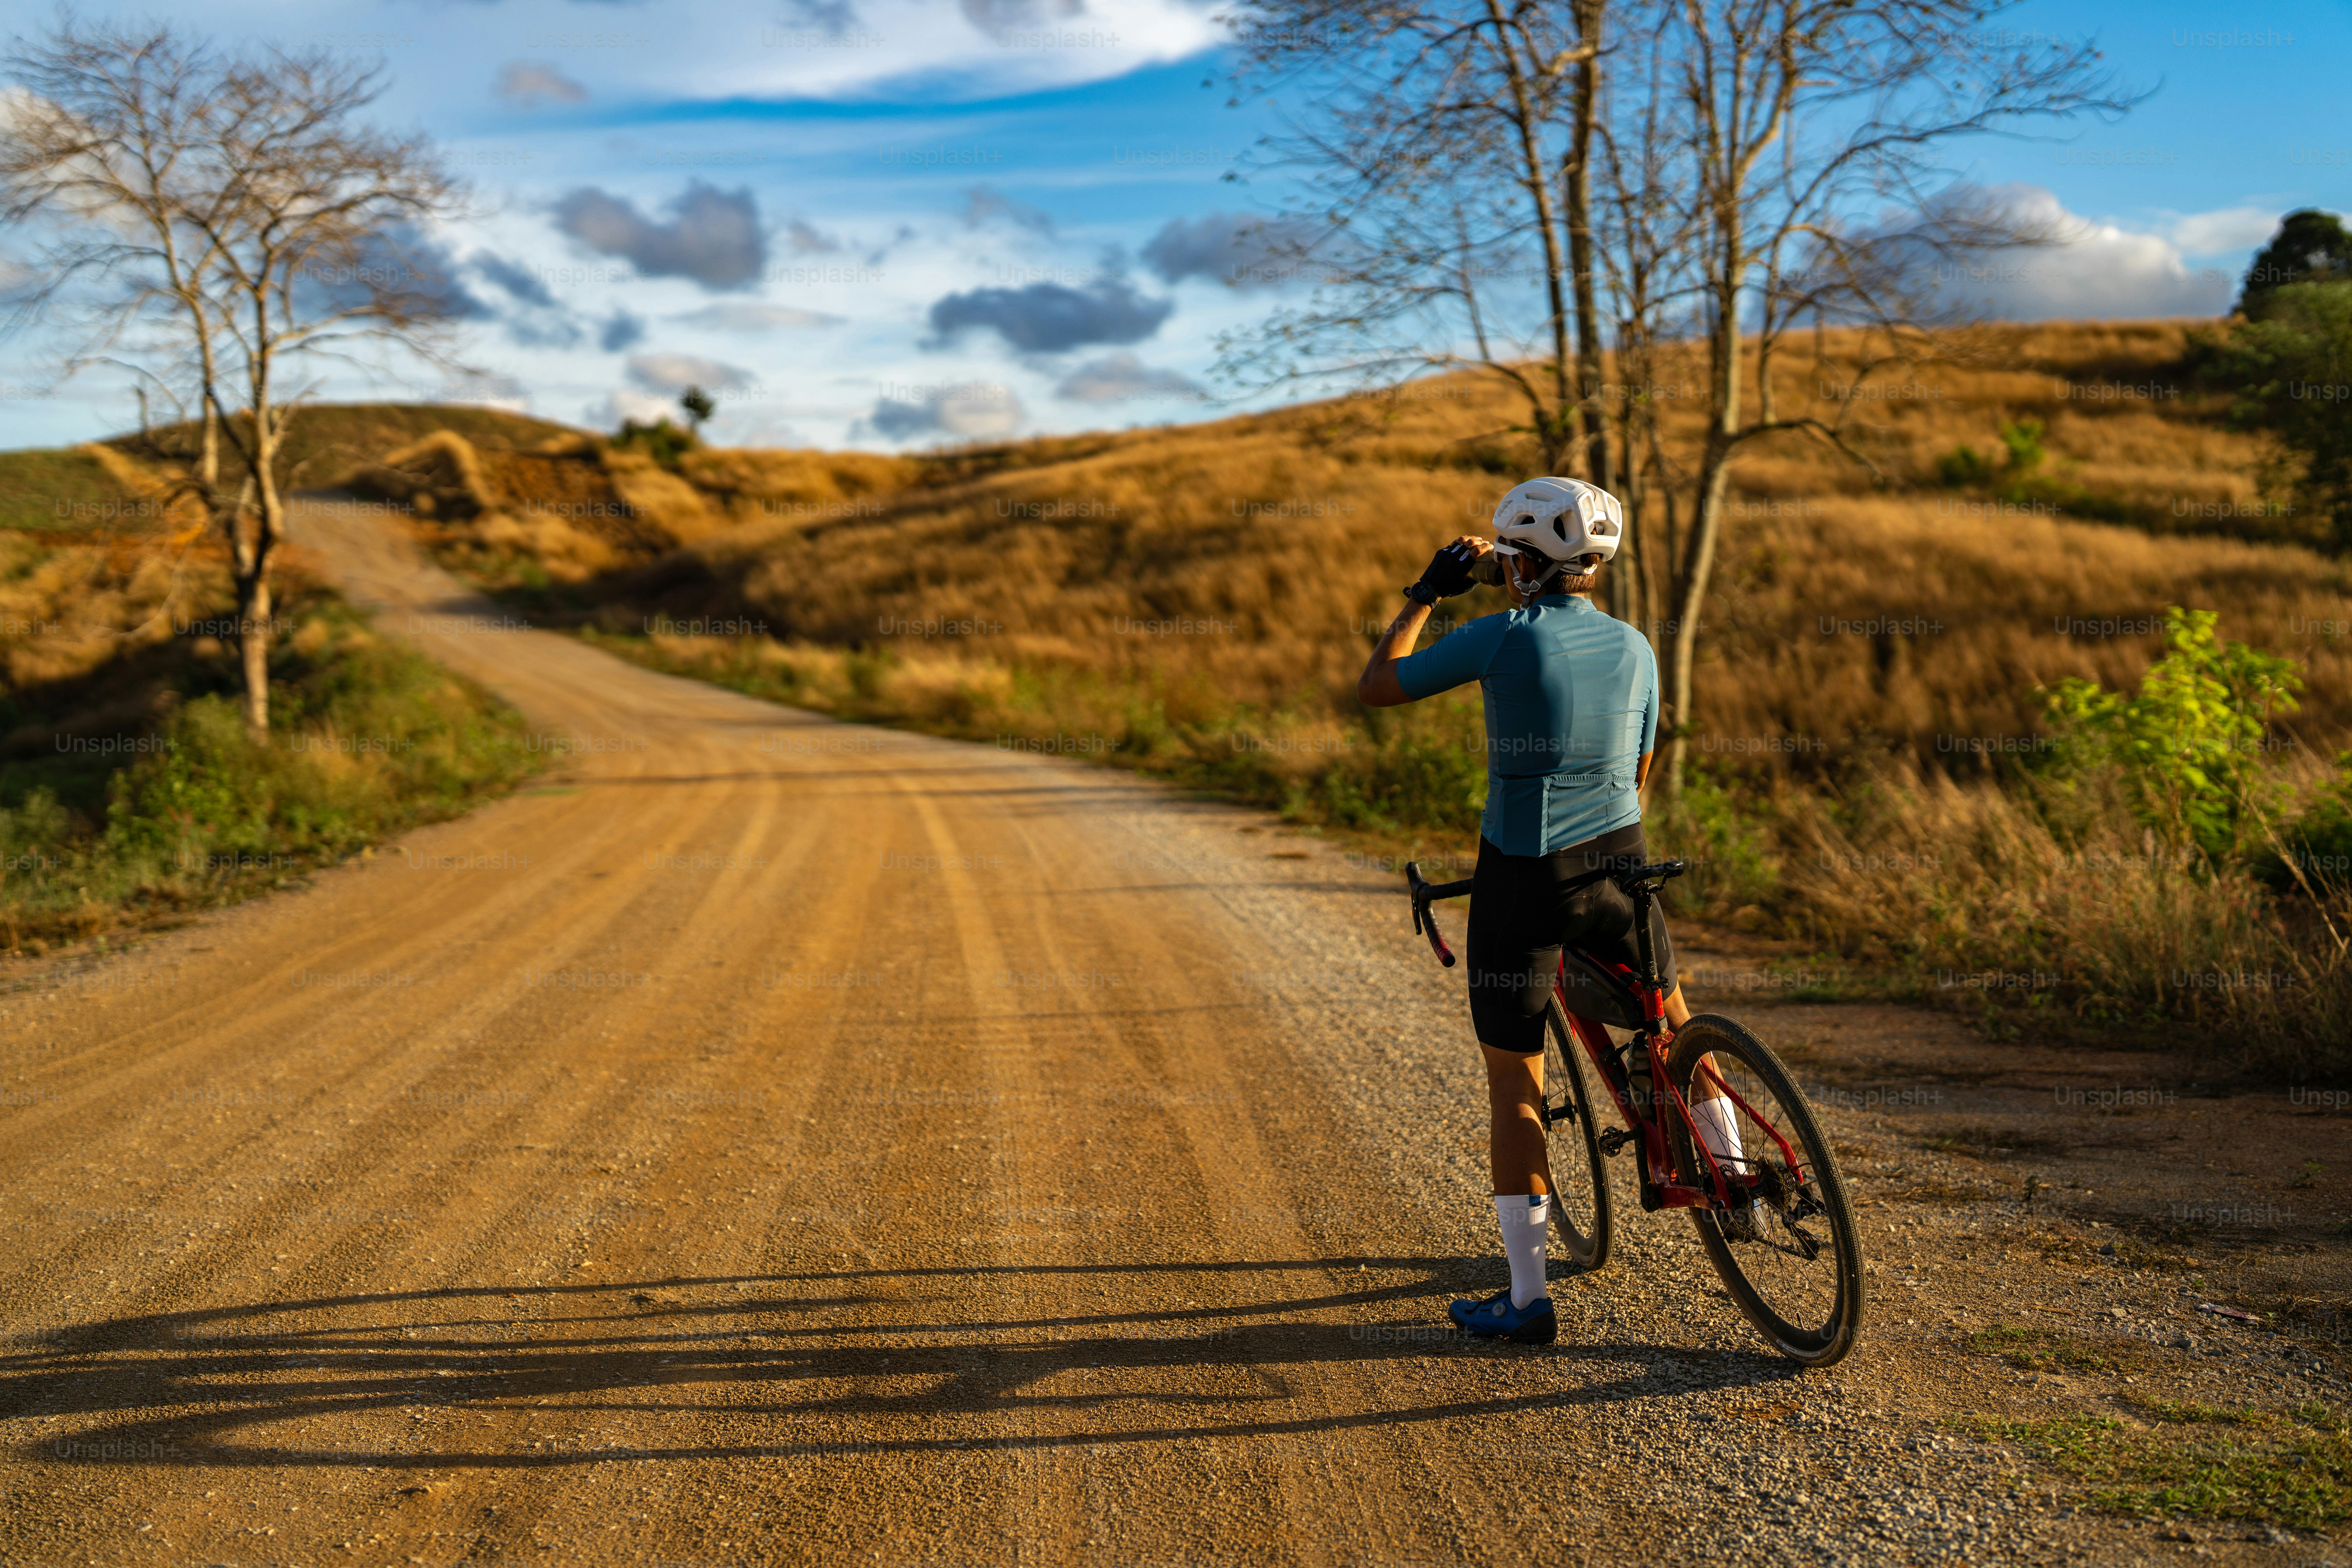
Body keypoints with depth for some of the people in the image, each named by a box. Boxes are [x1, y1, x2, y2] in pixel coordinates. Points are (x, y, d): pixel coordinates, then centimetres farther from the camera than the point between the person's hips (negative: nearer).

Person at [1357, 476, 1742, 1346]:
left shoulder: (1504, 638, -11)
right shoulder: (1634, 648, 5)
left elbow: (1375, 687, -1)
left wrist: (1426, 593, 10)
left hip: (1522, 880, -4)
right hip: (1619, 864, 4)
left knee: (1513, 1085, 5)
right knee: (1668, 1013, 31)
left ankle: (1527, 1298, 8)